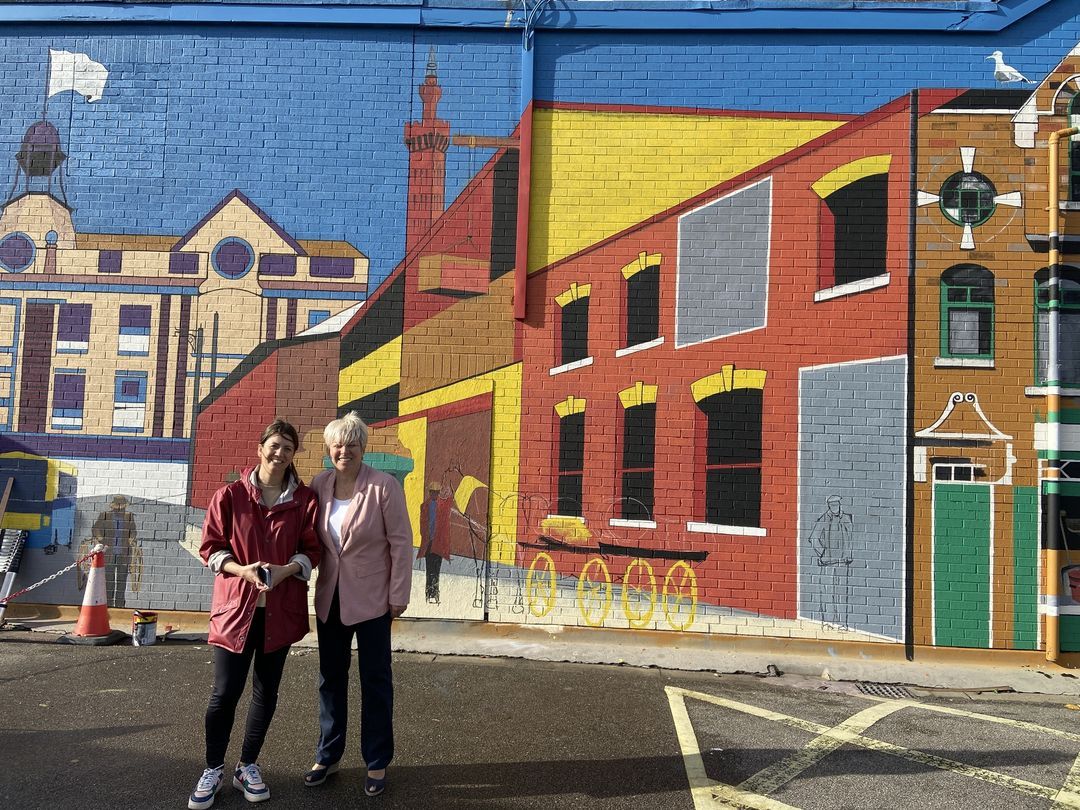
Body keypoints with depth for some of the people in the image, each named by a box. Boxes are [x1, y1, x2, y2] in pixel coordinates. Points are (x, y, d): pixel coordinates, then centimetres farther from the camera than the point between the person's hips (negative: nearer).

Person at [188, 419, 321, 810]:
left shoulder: (305, 500, 0)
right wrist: (243, 570, -18)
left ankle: (248, 767, 30)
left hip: (281, 609, 2)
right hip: (235, 606, -2)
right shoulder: (230, 495, -3)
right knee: (224, 693, 1)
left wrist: (286, 570, -16)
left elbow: (312, 549, 3)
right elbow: (210, 547, -1)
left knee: (266, 692, 12)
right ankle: (213, 770, 23)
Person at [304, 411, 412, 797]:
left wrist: (398, 596, -12)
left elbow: (401, 543, -12)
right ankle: (328, 756, 32)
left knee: (375, 680, 8)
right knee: (330, 677, 16)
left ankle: (377, 763, 23)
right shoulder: (319, 485, -1)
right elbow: (312, 537, 8)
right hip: (330, 598, 4)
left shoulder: (384, 486, -14)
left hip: (371, 599, -4)